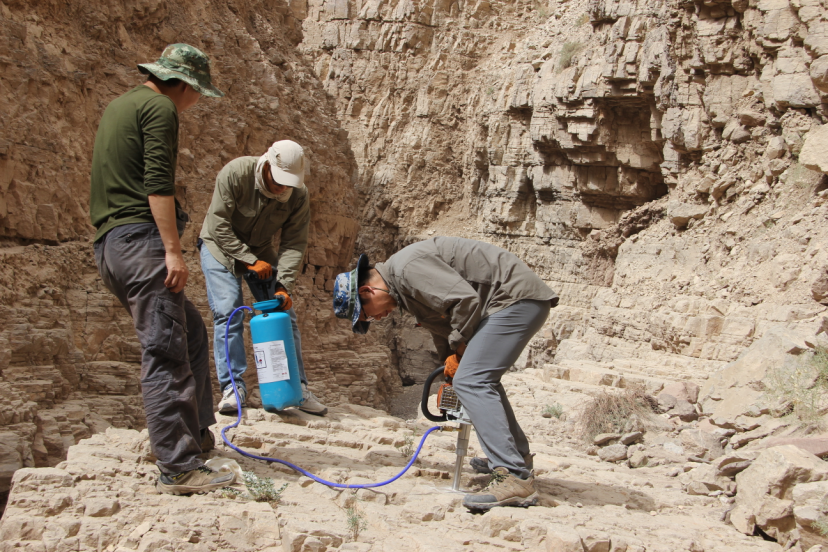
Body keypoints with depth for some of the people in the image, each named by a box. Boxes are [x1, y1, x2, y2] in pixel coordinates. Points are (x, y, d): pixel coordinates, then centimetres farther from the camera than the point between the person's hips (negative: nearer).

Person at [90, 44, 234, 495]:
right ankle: (178, 469, -11)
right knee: (165, 354, -11)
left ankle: (194, 434, 21)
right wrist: (173, 250, -20)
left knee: (191, 333, 18)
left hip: (110, 244, 10)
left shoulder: (120, 105, 25)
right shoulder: (159, 108, -5)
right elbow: (158, 183, -17)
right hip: (142, 241, -10)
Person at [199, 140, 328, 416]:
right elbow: (218, 224, -24)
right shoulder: (235, 173, -27)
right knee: (227, 313, -16)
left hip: (261, 252, 3)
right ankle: (232, 386, -11)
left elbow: (294, 244, -18)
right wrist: (249, 260, -27)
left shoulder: (298, 195, -18)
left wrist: (284, 285, -31)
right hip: (221, 248, -3)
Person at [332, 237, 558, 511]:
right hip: (519, 302, 11)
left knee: (471, 381, -18)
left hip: (516, 296, -11)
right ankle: (518, 457, 35)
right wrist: (450, 366, 23)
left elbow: (465, 300, -24)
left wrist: (459, 348, -10)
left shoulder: (407, 267, -18)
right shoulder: (403, 286, 16)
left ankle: (514, 478, -24)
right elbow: (443, 327, 25)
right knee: (482, 378, 25)